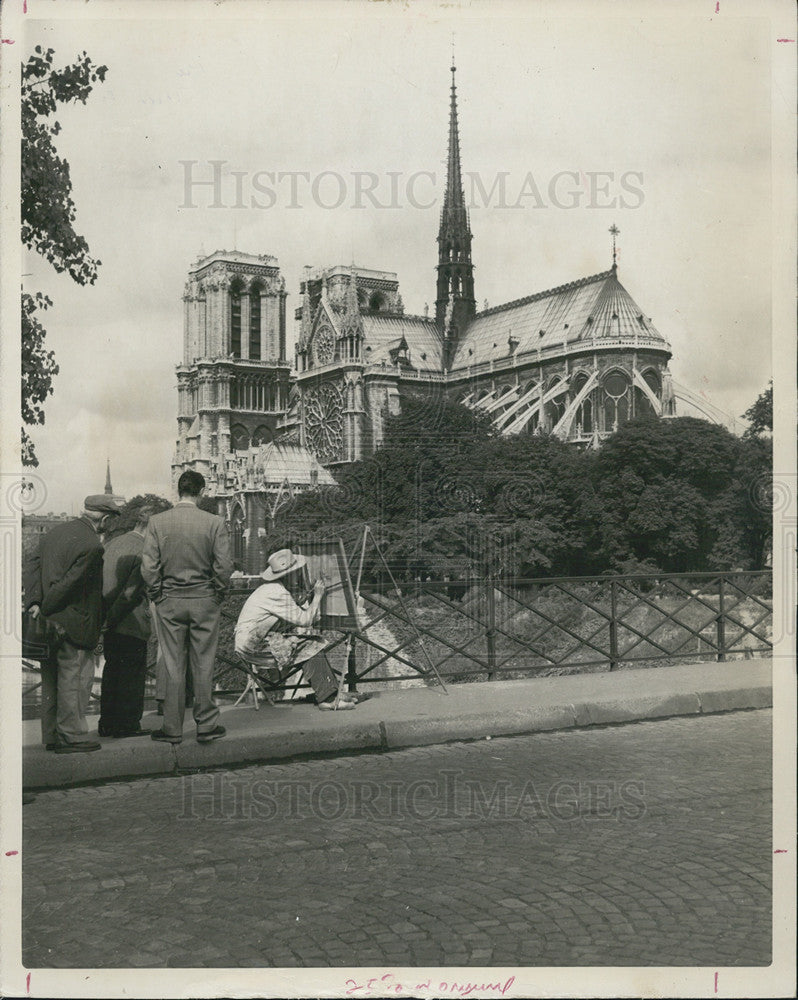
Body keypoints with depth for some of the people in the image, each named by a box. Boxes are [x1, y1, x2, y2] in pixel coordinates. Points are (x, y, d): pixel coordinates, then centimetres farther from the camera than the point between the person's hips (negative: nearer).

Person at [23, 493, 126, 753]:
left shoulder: (55, 532, 11)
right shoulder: (91, 545, -17)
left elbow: (33, 565, 7)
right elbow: (69, 583, -19)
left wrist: (34, 603, -1)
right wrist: (45, 608, -10)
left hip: (49, 623, 9)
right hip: (73, 622, -9)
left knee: (51, 679, 15)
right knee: (75, 677, 0)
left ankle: (52, 735, 23)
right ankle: (72, 737, 6)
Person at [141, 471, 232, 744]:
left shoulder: (157, 522, -4)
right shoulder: (214, 523, -7)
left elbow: (148, 566, -5)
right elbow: (223, 565, -7)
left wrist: (156, 596, 7)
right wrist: (218, 594, 7)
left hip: (169, 602, 1)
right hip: (205, 602, -1)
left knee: (173, 667, 6)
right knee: (203, 665, 7)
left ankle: (172, 729, 12)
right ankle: (206, 726, 13)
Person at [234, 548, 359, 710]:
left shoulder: (276, 588, 11)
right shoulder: (277, 593, -21)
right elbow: (305, 620, -19)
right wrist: (318, 596, -8)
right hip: (252, 646, -10)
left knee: (313, 642, -1)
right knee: (309, 647, -17)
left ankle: (331, 692, -5)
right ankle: (328, 698, -15)